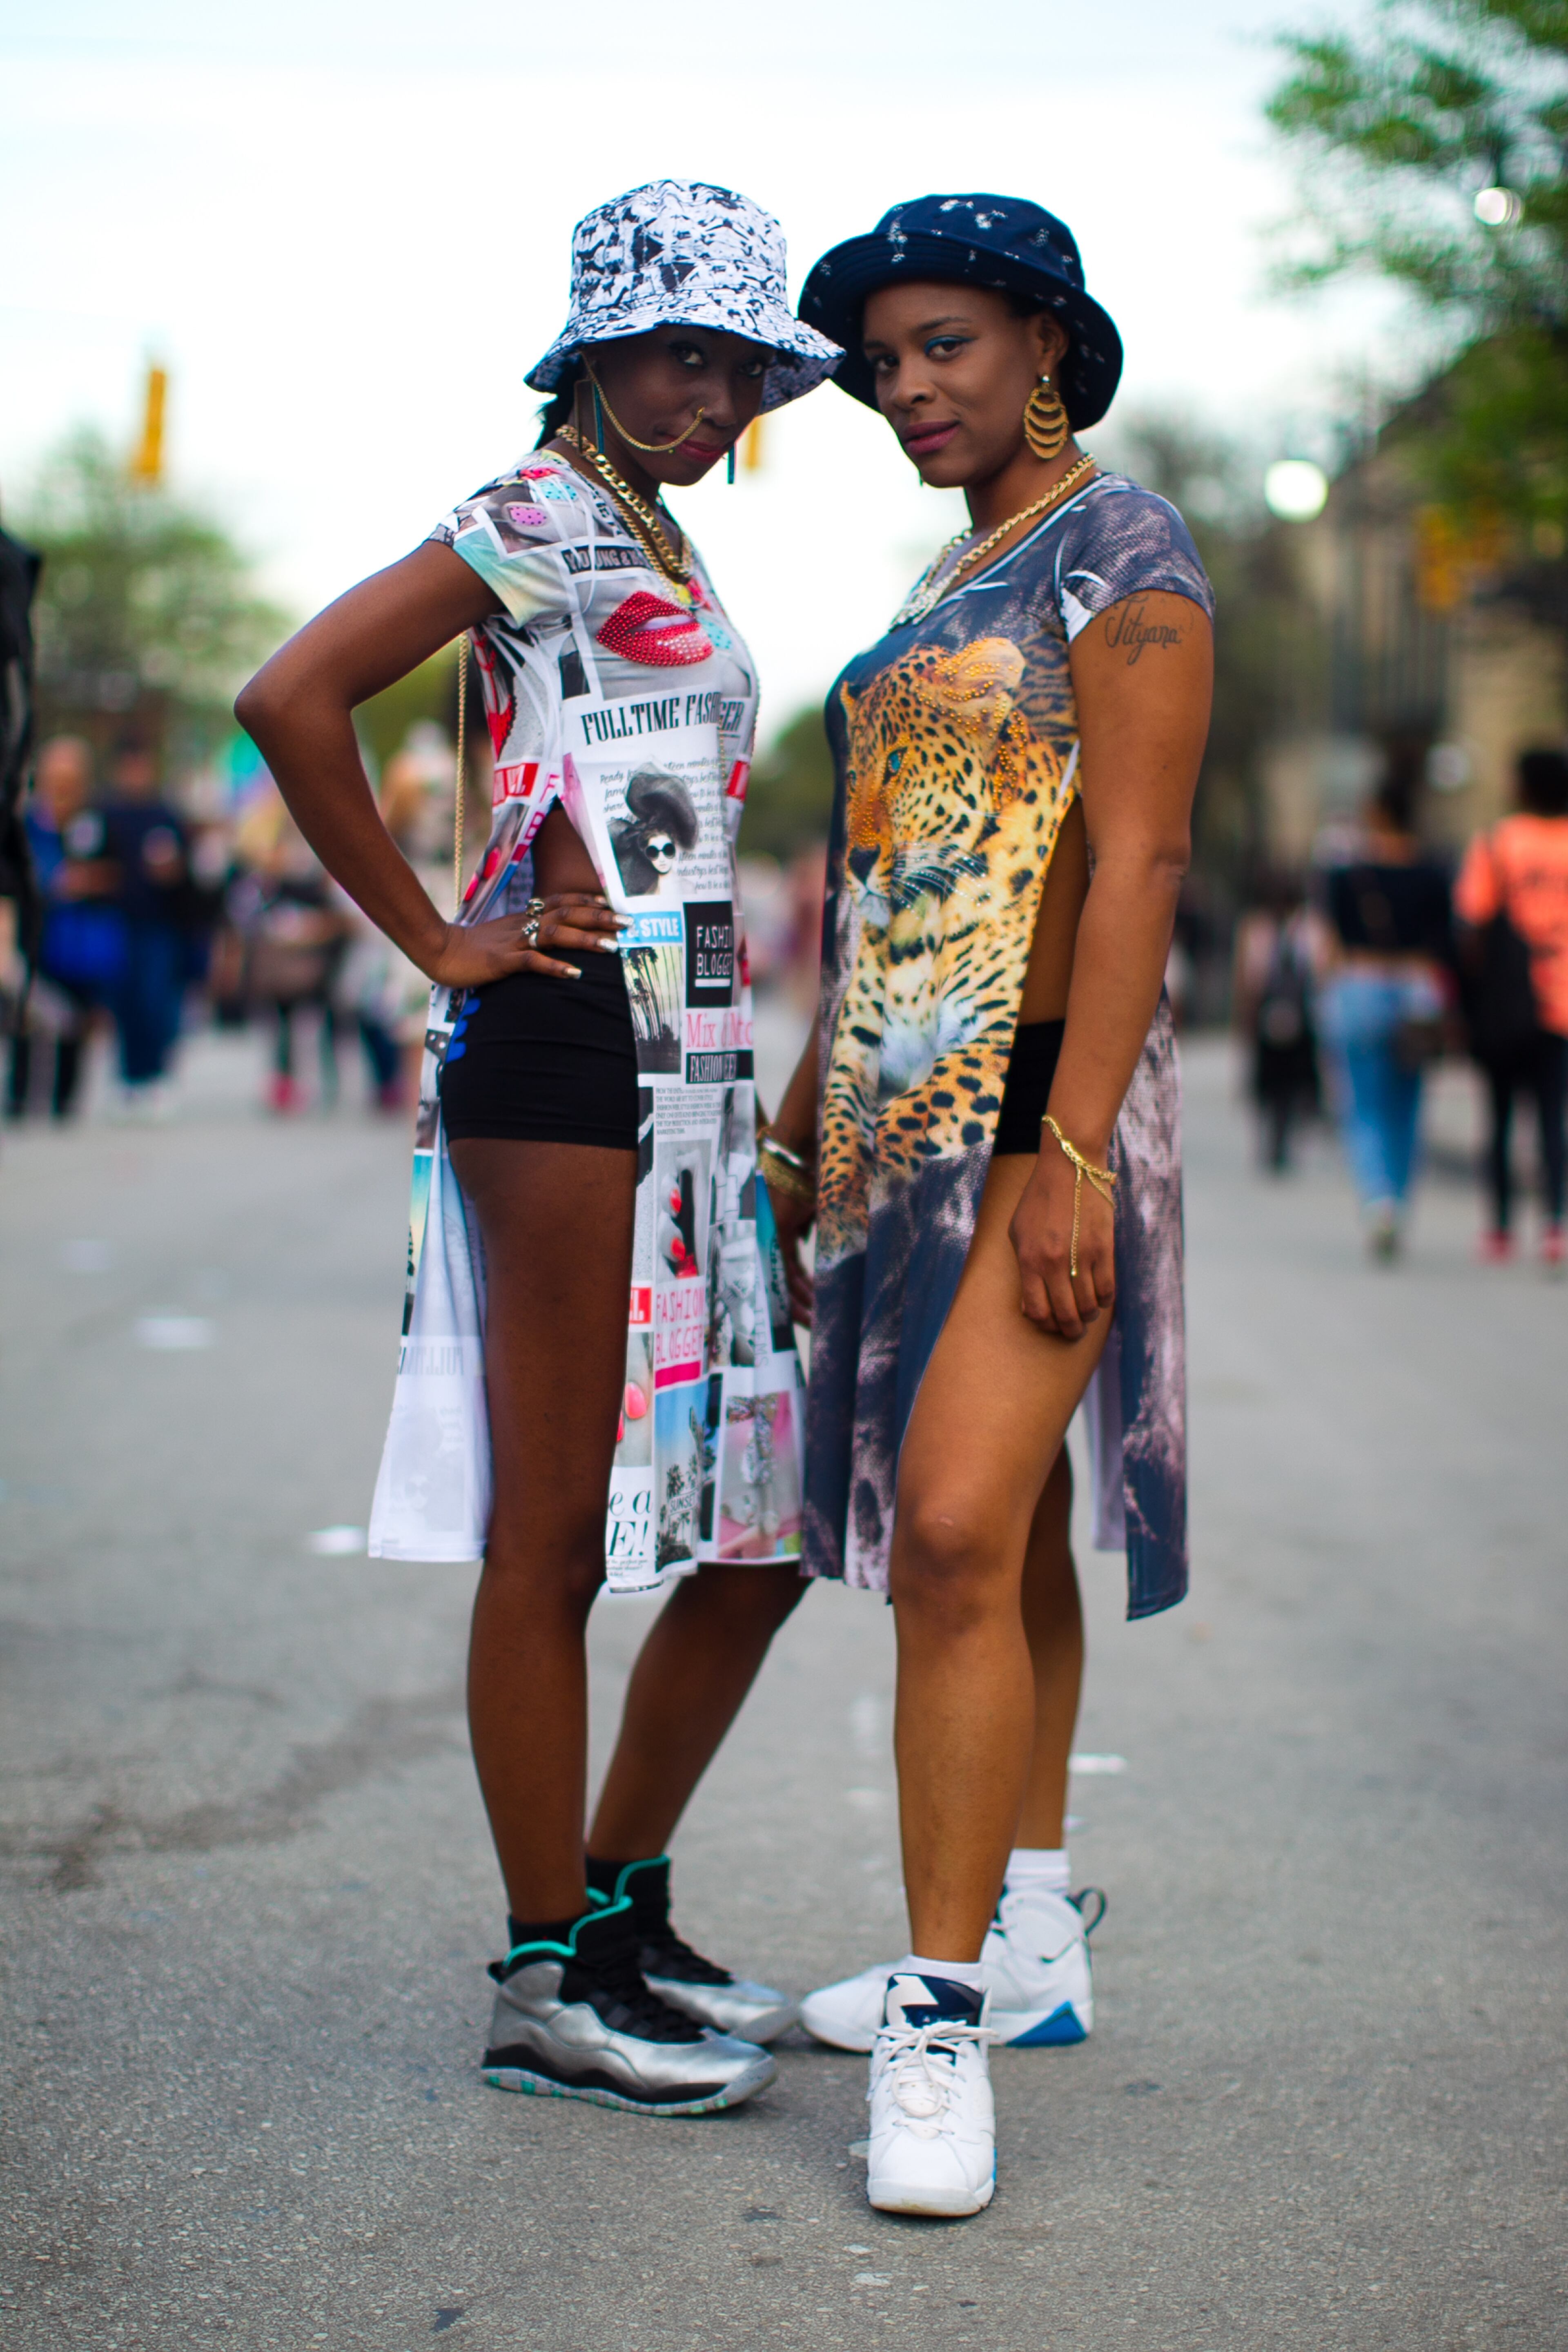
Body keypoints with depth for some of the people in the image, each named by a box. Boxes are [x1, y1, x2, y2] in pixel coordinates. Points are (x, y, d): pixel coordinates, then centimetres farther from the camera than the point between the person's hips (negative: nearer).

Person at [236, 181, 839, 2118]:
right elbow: (292, 700, -18)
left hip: (693, 1061, 9)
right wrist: (441, 945, -12)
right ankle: (548, 1986, 8)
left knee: (761, 1526, 10)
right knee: (554, 1532, -2)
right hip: (571, 1052, -9)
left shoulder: (659, 545, 22)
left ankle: (622, 1911, 24)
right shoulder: (538, 521, -6)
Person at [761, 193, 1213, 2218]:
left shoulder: (1120, 549, -6)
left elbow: (1139, 862, -15)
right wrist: (811, 1103, 19)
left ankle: (940, 2022, -12)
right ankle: (1025, 1939, 23)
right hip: (910, 1106, 9)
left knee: (957, 1533, -17)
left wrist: (1073, 1154, -22)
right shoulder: (959, 576, 20)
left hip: (1037, 1099, -9)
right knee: (996, 1524, 13)